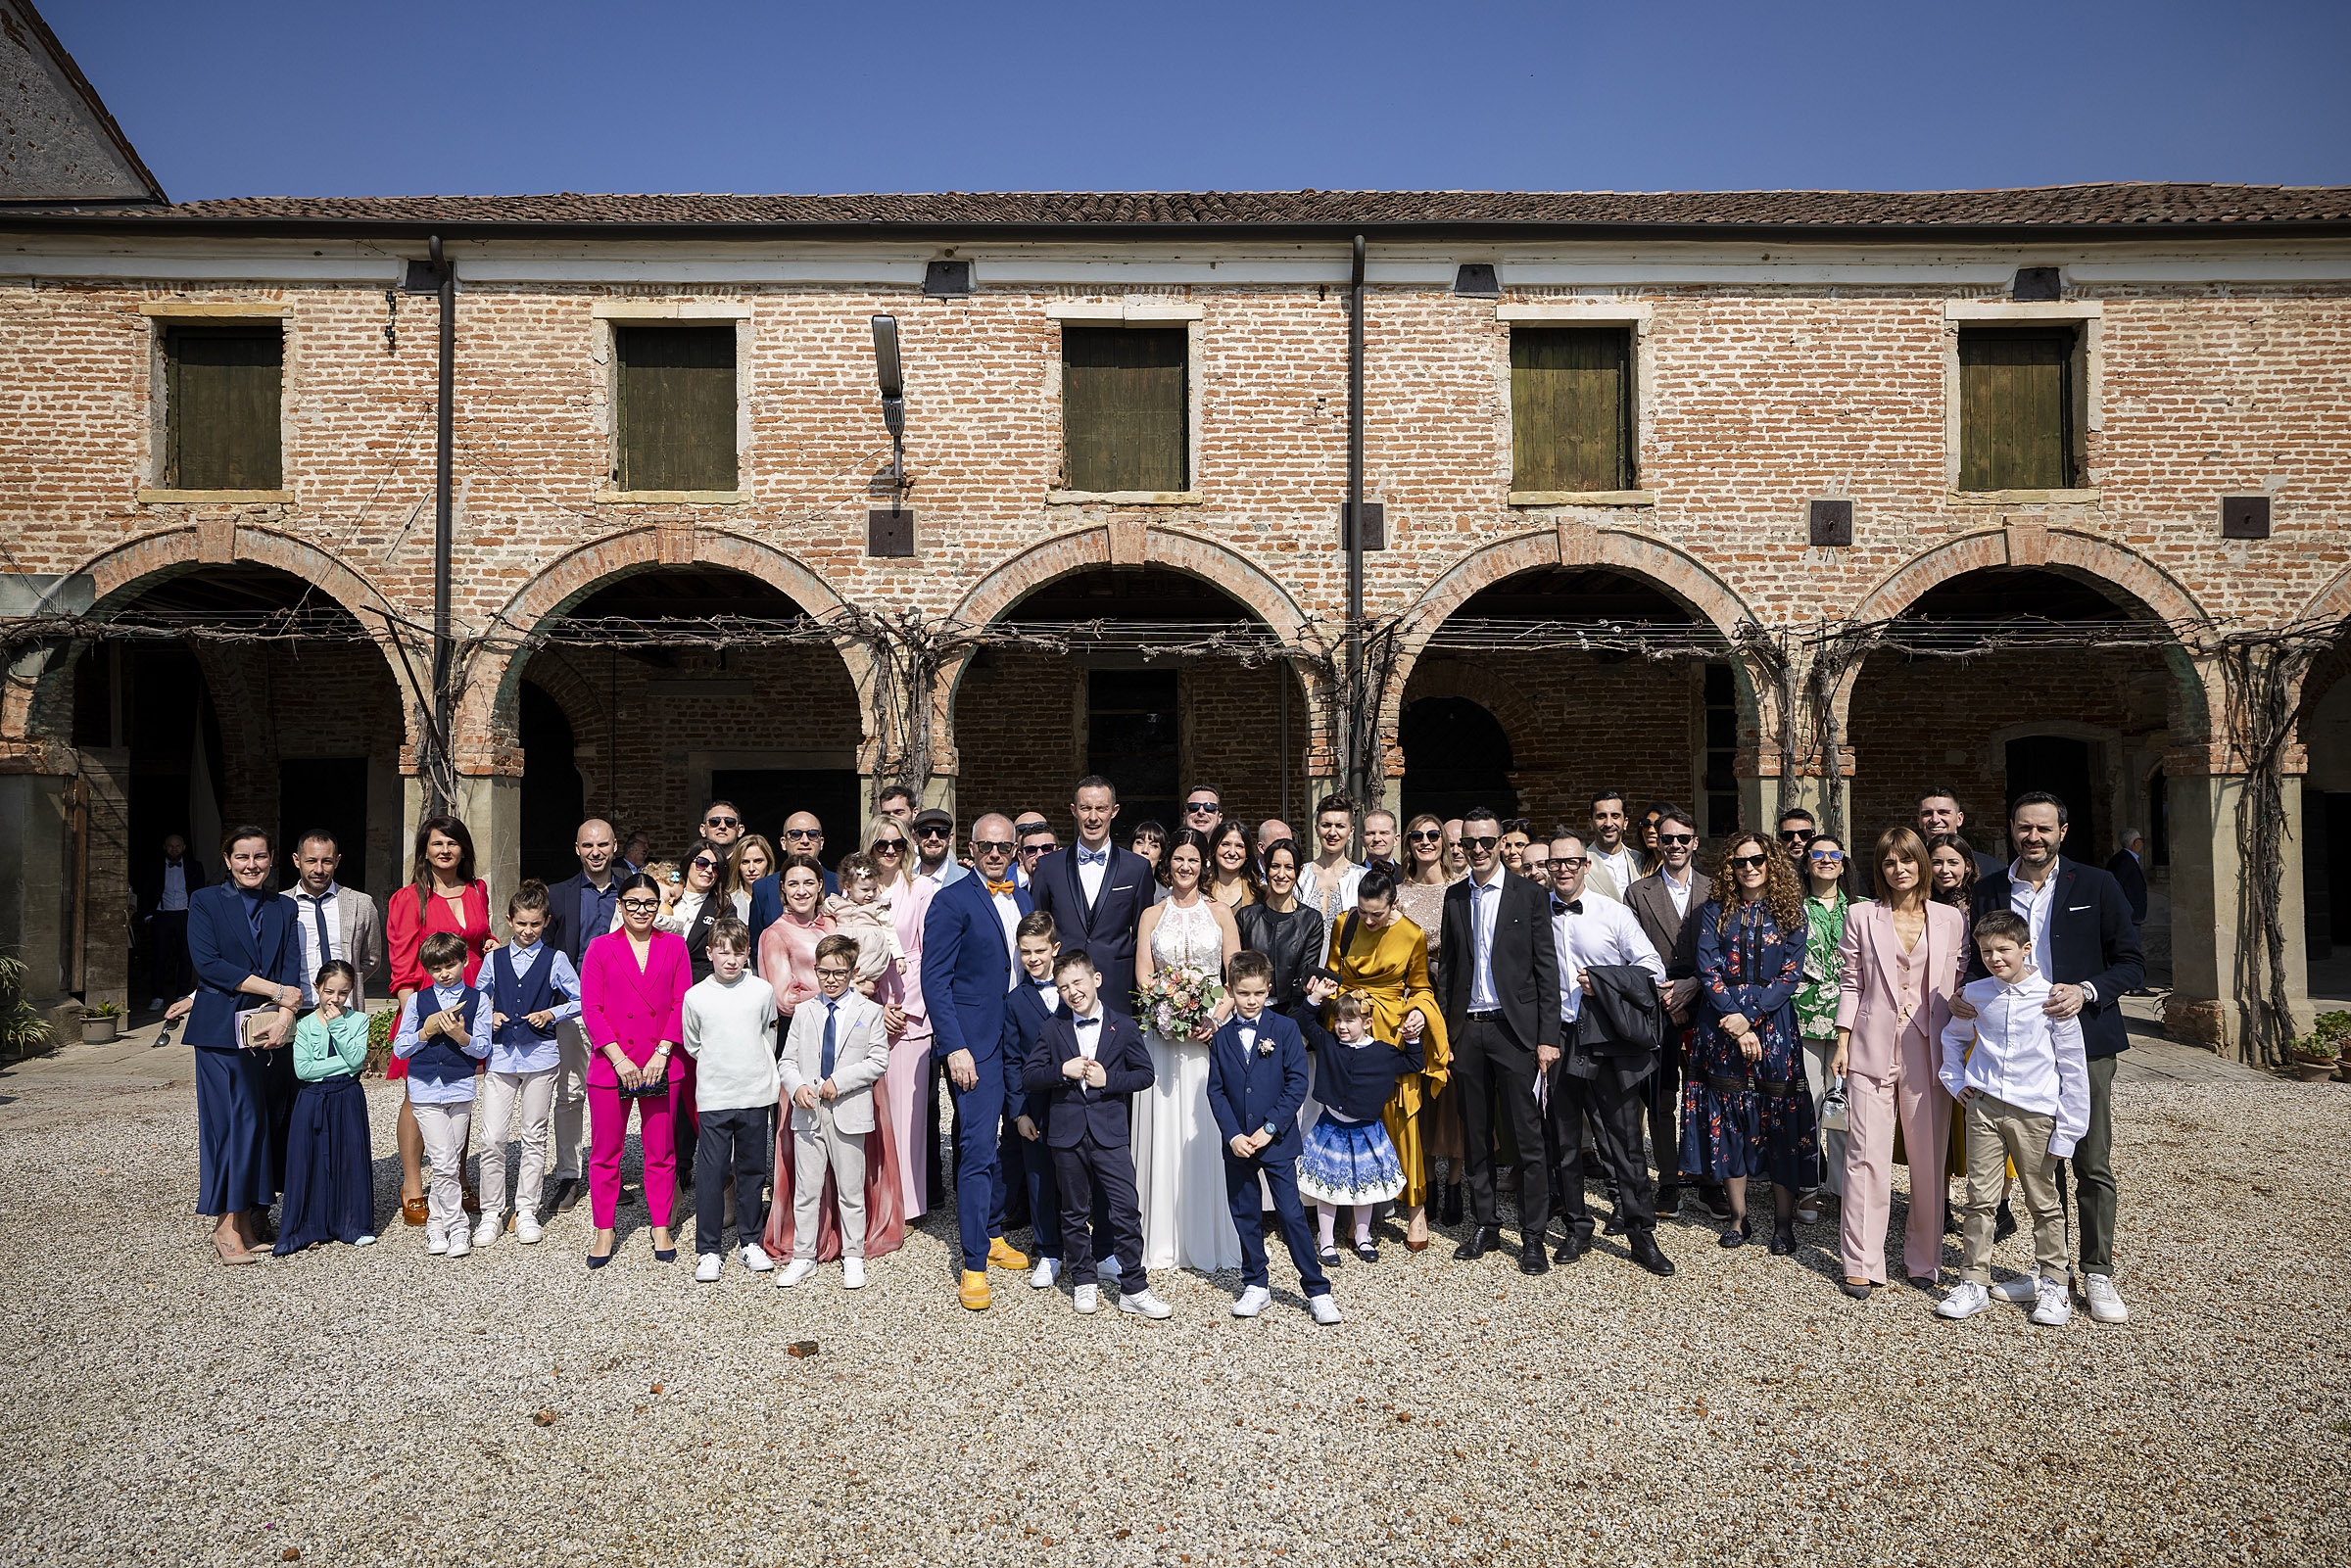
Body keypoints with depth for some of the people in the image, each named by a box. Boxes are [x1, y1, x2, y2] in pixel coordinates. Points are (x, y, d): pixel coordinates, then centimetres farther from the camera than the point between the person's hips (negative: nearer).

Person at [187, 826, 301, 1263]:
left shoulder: (283, 909, 14)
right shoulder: (205, 901, 4)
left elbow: (292, 969, 5)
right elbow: (207, 963, -8)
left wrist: (284, 1016, -12)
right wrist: (277, 991, -11)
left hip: (270, 1030, 3)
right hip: (222, 1029, -3)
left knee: (261, 1121, 2)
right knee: (230, 1119, -6)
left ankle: (250, 1217, 9)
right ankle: (226, 1224, 1)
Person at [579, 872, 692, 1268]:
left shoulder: (674, 946, 6)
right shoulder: (601, 948, 3)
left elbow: (682, 1004, 3)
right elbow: (591, 1009, -1)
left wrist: (662, 1053, -8)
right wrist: (618, 1057, -10)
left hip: (660, 1067, 1)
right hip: (611, 1064, 0)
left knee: (661, 1151, 7)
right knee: (605, 1152, 6)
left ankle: (661, 1228, 20)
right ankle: (604, 1231, 21)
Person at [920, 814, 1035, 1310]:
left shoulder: (1024, 901, 13)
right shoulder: (951, 901, -7)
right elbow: (935, 980, -10)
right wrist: (954, 1047, -17)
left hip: (1021, 1041, 6)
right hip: (975, 1043, -6)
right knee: (977, 1149, -6)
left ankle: (993, 1235, 30)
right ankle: (974, 1264, 3)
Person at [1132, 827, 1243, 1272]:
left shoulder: (1219, 912, 9)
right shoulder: (1152, 915, 11)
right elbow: (1143, 975, 4)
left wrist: (1216, 1019, -12)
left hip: (1212, 1029, -1)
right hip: (1162, 1029, 1)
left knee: (1208, 1130, -2)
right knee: (1163, 1128, 1)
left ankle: (1210, 1240, 7)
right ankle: (1164, 1240, 10)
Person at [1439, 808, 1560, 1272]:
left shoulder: (1530, 895, -2)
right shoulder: (1455, 897, 10)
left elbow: (1546, 969, -3)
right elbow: (1450, 967, 12)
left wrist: (1547, 1037, -9)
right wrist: (1447, 1036, 9)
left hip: (1513, 1027, -4)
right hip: (1467, 1029, 4)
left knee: (1528, 1136, -1)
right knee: (1476, 1135, 11)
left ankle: (1533, 1236, 9)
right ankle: (1483, 1226, 24)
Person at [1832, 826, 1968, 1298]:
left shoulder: (1951, 920, 7)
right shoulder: (1861, 917, 5)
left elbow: (1959, 989, 8)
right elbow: (1850, 984, 6)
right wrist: (1843, 1043, 2)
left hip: (1929, 1051, 1)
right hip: (1872, 1049, -1)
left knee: (1929, 1158, 5)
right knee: (1867, 1156, -2)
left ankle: (1923, 1259, 21)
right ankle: (1862, 1263, 7)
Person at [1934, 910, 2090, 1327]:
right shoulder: (1974, 995, 3)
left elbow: (2073, 1070, -3)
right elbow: (1952, 1037, 25)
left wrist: (2067, 1131, -4)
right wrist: (1955, 1082, 15)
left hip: (2035, 1111, -2)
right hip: (1983, 1107, 3)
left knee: (2044, 1202, 8)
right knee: (1979, 1198, 4)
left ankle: (2052, 1284, 23)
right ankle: (1974, 1283, 12)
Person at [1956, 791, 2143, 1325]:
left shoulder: (2096, 886, -1)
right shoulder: (1990, 890, 6)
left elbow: (2132, 964, 0)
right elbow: (1979, 961, 14)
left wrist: (2086, 992, -17)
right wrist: (1963, 996, -6)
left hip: (2083, 1042, -2)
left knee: (2092, 1165, 1)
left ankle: (2098, 1275, 14)